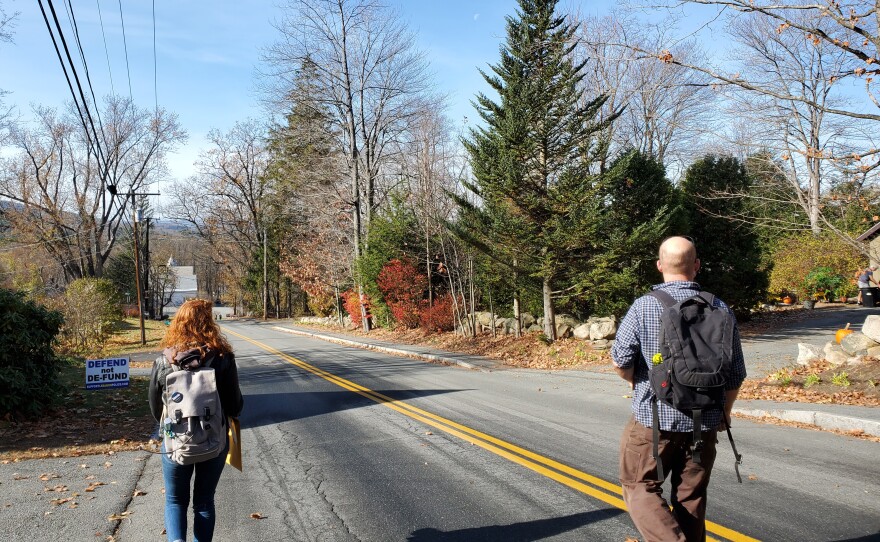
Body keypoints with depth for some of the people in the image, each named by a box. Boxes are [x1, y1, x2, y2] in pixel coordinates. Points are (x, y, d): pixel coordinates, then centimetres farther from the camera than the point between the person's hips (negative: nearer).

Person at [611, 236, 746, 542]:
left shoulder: (644, 306, -11)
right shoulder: (720, 309, -1)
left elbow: (620, 361, -11)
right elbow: (736, 374, 4)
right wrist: (724, 412, 20)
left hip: (654, 418, -3)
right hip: (704, 424, 4)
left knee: (640, 487, 11)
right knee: (691, 497, 15)